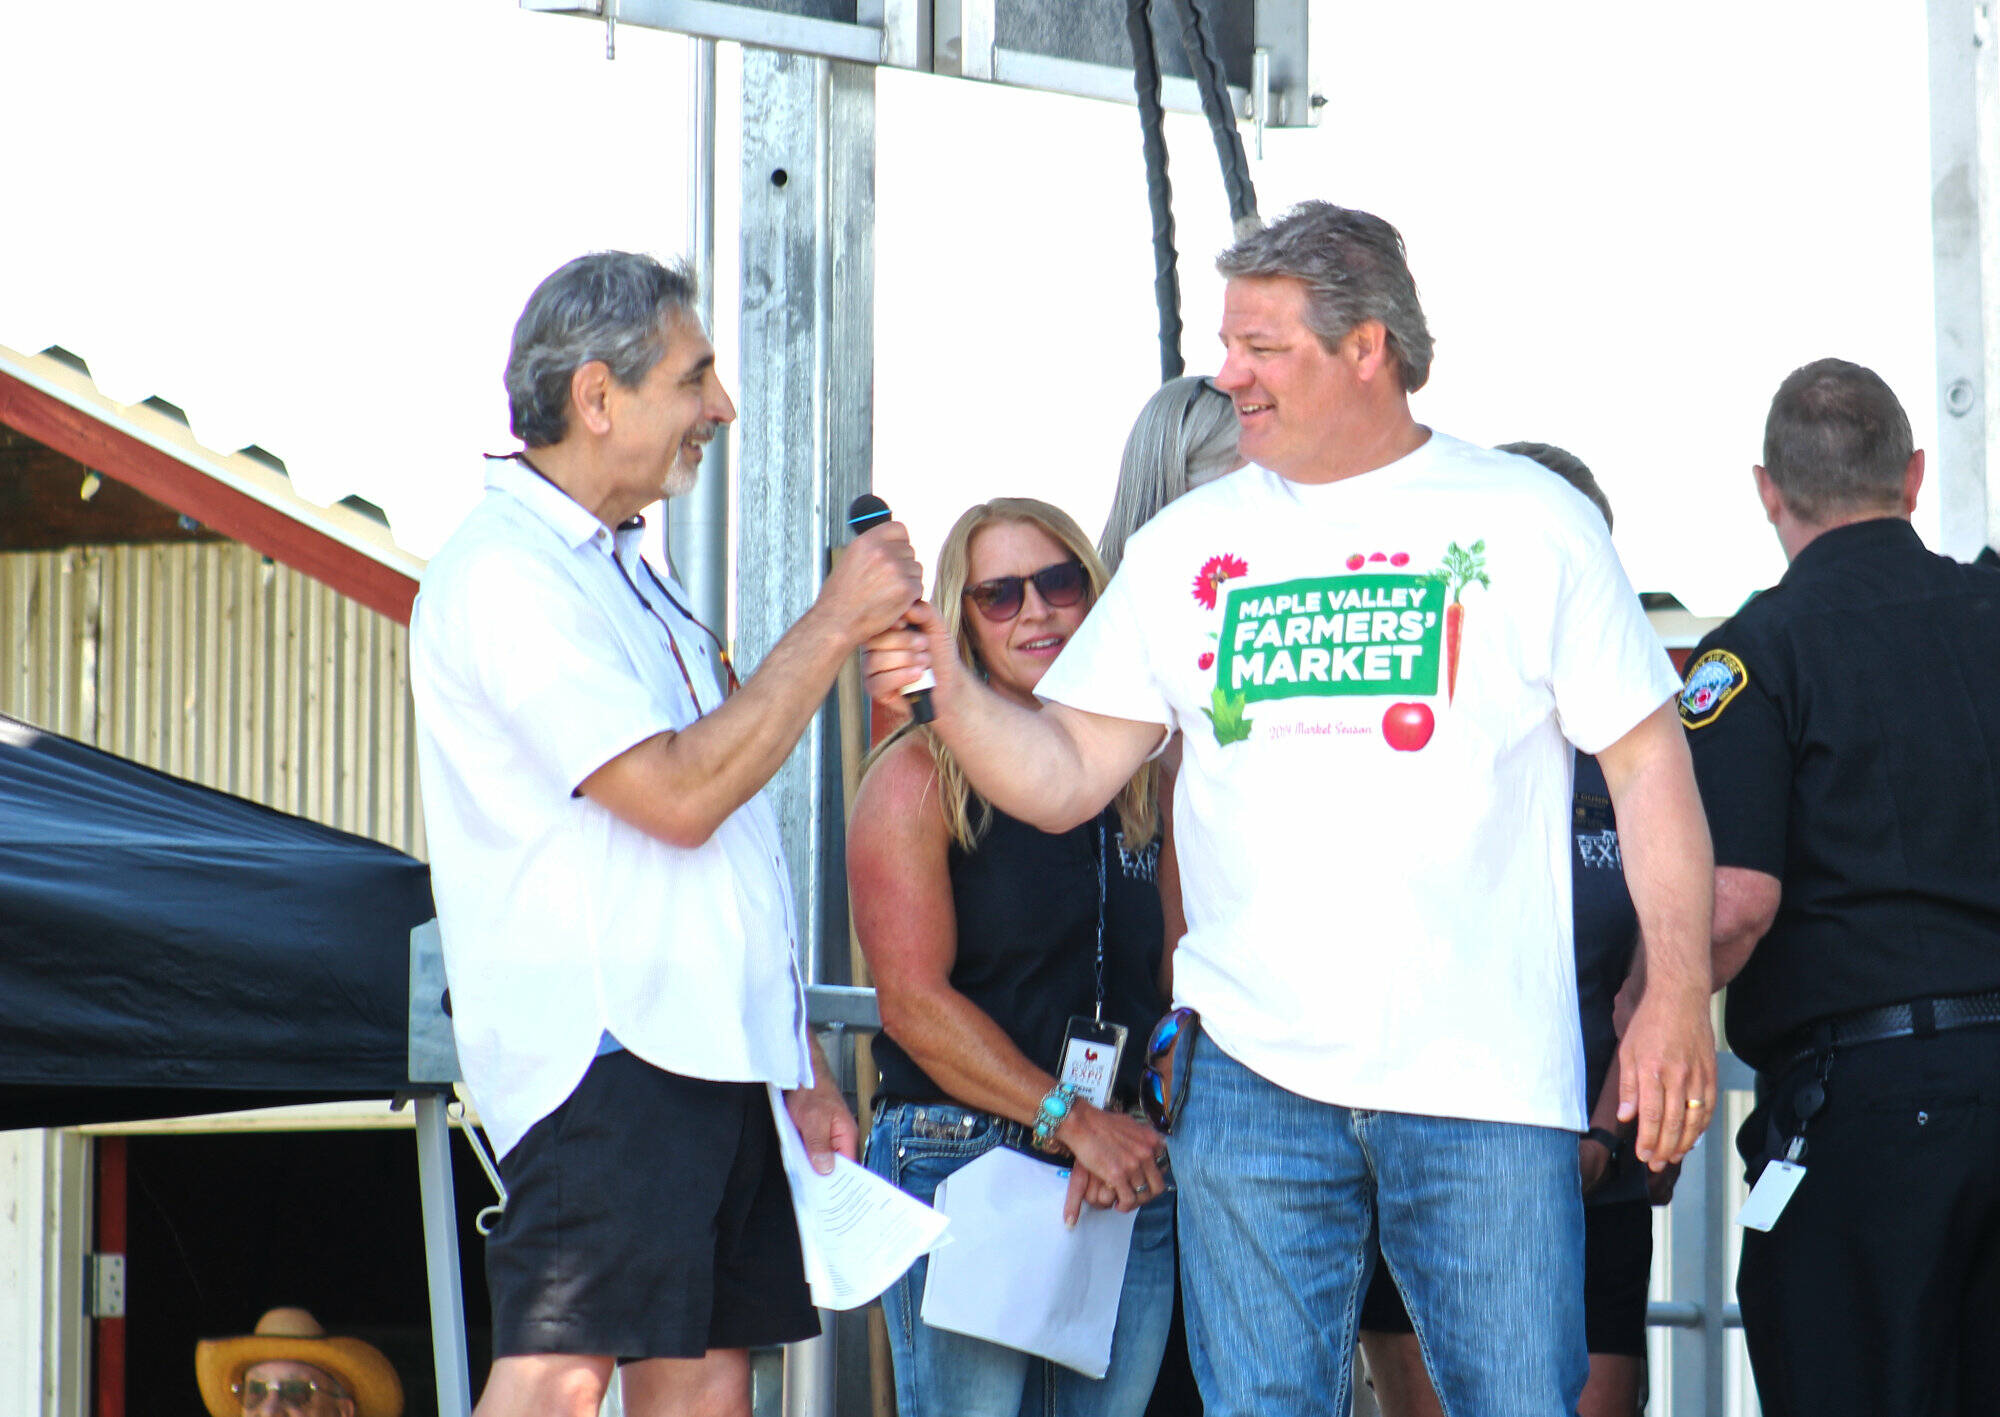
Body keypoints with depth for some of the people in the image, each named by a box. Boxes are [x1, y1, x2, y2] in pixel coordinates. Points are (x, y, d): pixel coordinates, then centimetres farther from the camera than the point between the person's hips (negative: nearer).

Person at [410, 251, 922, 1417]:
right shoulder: (504, 575, -10)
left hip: (709, 1048, 10)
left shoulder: (624, 572, 22)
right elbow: (678, 796, -19)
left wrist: (798, 1060, 22)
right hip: (608, 1047, -10)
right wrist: (834, 626, -11)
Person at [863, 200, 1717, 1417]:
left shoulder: (1528, 522, 3)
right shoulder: (1189, 544, 12)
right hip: (1255, 1079, 3)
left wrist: (1679, 992, -6)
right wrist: (949, 687, -9)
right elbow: (1064, 779, 10)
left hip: (1488, 1084, -3)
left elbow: (1648, 762, 3)